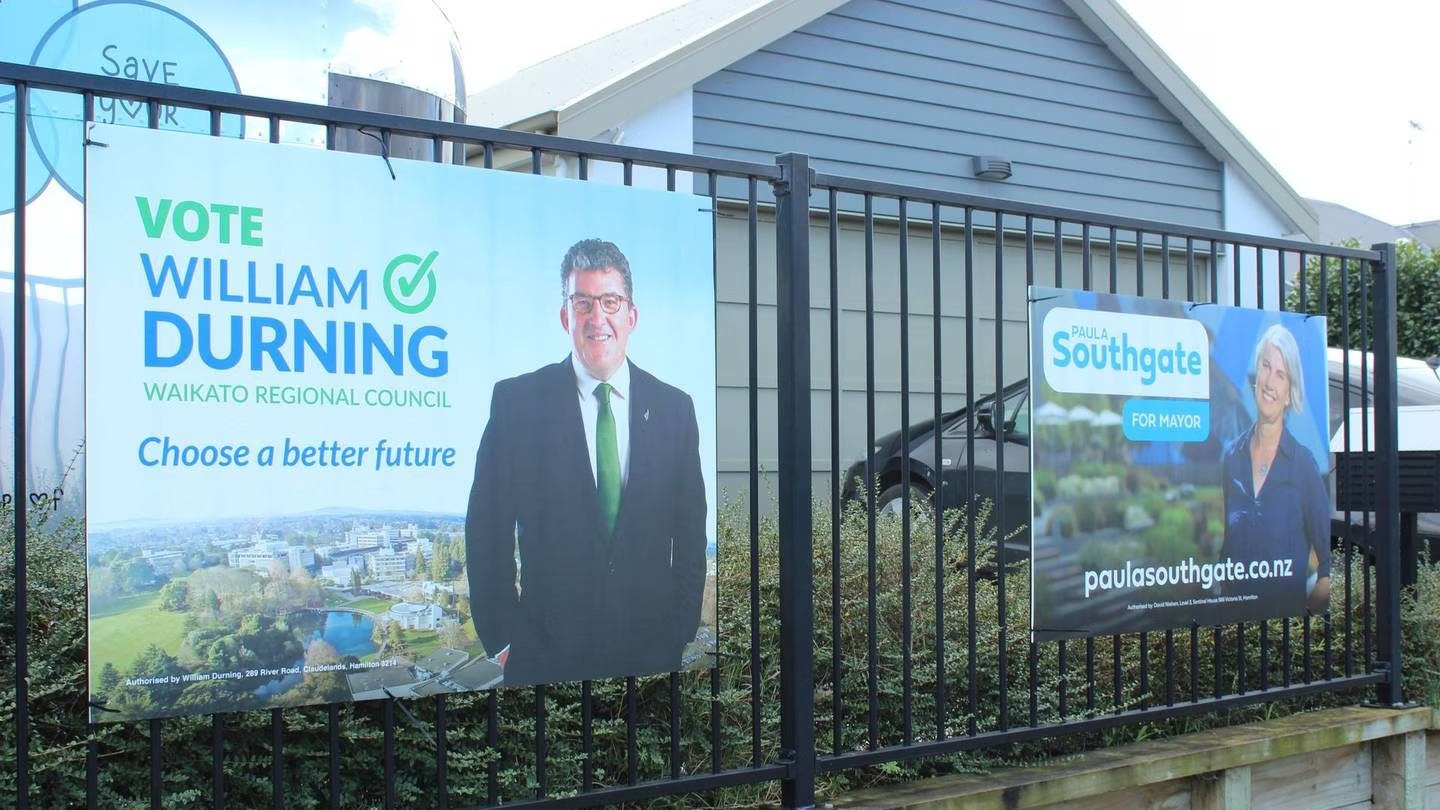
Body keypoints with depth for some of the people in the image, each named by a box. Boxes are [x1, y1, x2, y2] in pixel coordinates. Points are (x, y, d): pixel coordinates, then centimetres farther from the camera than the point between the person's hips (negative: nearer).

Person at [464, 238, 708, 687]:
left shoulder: (674, 407, 4)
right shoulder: (516, 399, -2)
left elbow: (690, 537, 7)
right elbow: (487, 529, 0)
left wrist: (680, 635, 3)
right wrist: (501, 638, -3)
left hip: (651, 649, 2)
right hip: (545, 653, -2)